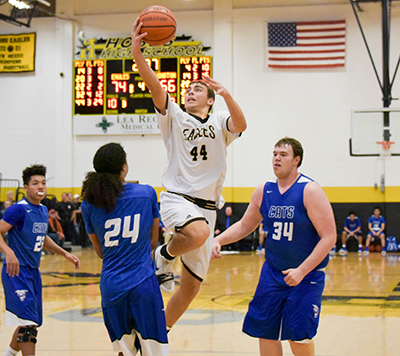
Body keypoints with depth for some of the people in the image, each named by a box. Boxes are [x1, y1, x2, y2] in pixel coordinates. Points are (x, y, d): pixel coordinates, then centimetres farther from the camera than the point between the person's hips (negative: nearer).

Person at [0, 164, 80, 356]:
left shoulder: (43, 210, 11)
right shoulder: (19, 209, -14)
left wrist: (65, 254, 20)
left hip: (33, 272, 9)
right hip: (17, 271, -9)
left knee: (32, 322, 16)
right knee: (28, 322, -13)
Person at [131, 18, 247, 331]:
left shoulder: (219, 122, 10)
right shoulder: (175, 117, 6)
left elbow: (240, 124, -14)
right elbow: (155, 86, -11)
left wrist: (226, 95, -31)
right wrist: (137, 54, -27)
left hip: (207, 205, 3)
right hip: (177, 197, -3)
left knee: (192, 285, 4)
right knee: (199, 233, -38)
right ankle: (165, 255, -7)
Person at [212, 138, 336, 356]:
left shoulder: (310, 191, -14)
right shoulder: (263, 191, 3)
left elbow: (329, 237, -17)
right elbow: (244, 225, 18)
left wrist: (302, 271, -22)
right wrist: (218, 239, 1)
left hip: (307, 275, -5)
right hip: (272, 272, 5)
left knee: (298, 335, -8)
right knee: (265, 331, 4)